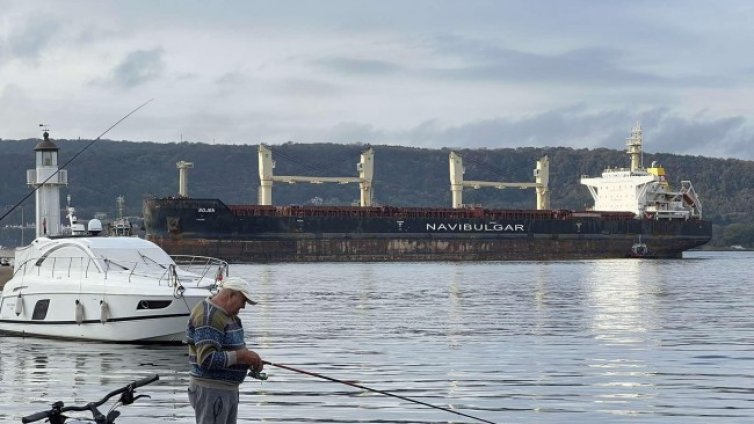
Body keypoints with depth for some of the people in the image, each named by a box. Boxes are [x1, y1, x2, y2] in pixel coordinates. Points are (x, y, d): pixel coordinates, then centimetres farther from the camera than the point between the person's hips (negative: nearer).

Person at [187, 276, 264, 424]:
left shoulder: (228, 314, 13)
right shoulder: (208, 317, -20)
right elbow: (207, 359, -28)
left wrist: (251, 358, 3)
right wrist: (242, 356, -21)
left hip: (229, 389, 11)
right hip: (210, 390, -11)